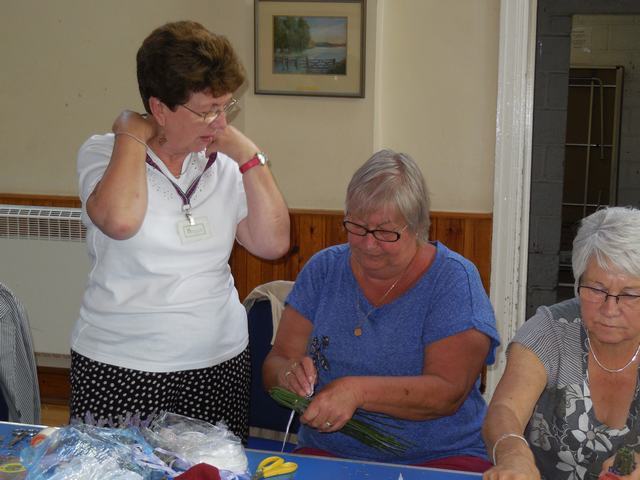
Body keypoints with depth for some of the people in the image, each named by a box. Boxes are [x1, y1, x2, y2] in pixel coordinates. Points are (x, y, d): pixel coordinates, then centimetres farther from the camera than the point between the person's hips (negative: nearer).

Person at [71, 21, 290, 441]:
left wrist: (249, 156, -5)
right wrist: (132, 135, -14)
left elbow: (273, 244, -3)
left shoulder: (222, 164, 5)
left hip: (220, 362, 3)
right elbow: (120, 220, -26)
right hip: (119, 368, -3)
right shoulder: (103, 153, -5)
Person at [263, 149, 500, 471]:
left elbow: (449, 392, -13)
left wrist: (358, 391, -25)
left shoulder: (453, 279, -4)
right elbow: (275, 363, 7)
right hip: (328, 453, 3)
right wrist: (288, 374, -17)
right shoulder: (323, 269, 8)